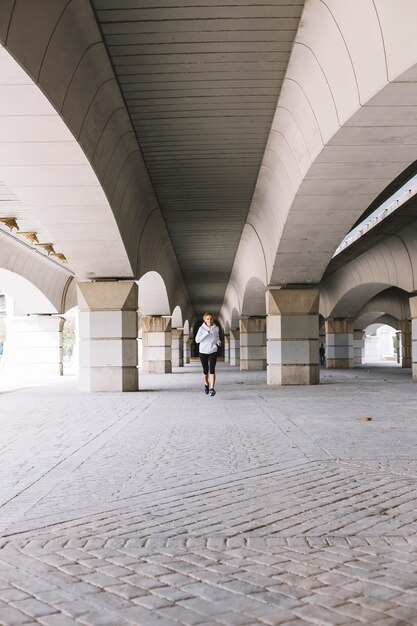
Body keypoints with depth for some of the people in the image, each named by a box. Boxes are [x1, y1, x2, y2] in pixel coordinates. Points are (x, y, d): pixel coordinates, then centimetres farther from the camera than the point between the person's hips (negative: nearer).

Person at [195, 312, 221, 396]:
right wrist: (206, 333, -19)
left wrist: (218, 342, -3)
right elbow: (197, 340, -11)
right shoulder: (201, 328, -5)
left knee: (212, 369, -13)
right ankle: (206, 384, 37)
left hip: (213, 351, 0)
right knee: (205, 370, 10)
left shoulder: (216, 328, 2)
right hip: (203, 352, 0)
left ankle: (212, 388, -16)